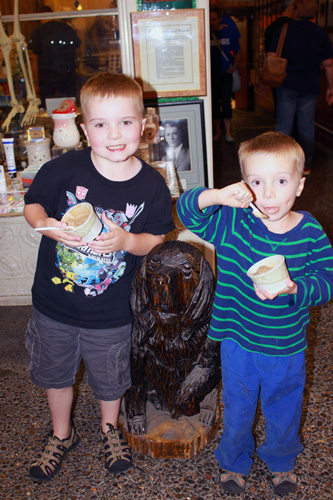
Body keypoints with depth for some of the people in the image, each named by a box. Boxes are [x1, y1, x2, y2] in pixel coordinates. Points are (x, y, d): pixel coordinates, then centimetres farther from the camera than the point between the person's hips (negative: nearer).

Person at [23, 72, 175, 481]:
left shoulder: (151, 185, -14)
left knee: (109, 378, 22)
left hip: (111, 313, 0)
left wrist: (127, 240, -26)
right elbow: (32, 204, -2)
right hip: (54, 304, 1)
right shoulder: (65, 169, -16)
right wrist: (51, 227, -24)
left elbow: (158, 238, -5)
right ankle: (62, 435, 52)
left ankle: (109, 428, 55)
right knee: (54, 372, 23)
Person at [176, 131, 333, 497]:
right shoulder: (232, 221, -15)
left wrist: (293, 288, -32)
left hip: (286, 347, 1)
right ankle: (234, 460, 52)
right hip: (239, 341, 0)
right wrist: (217, 195, -39)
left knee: (283, 412, 24)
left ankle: (280, 460, 55)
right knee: (237, 410, 22)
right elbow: (186, 210, -21)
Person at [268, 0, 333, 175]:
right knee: (306, 127, 9)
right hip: (310, 87, 2)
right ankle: (306, 165, 17)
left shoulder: (284, 30, -3)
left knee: (283, 126, 3)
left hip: (287, 85, -2)